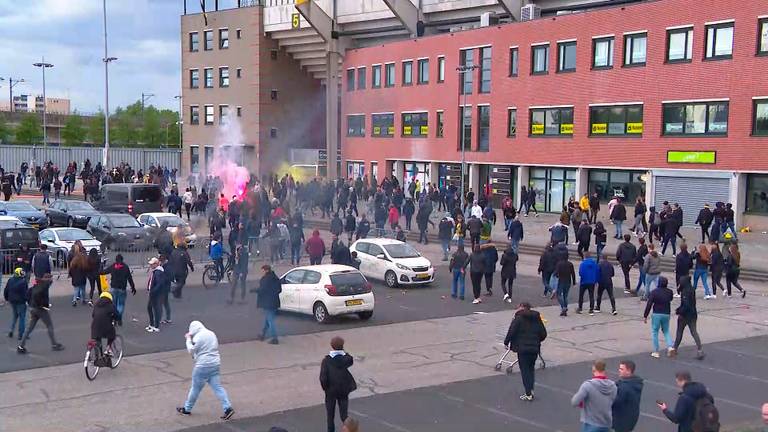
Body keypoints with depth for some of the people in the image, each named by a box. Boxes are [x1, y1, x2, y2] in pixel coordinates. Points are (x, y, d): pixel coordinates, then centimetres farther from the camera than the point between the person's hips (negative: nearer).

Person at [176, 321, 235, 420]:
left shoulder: (198, 337, -12)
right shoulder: (212, 334, 12)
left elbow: (191, 350, -8)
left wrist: (188, 340, 4)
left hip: (203, 366, -6)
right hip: (215, 364, 6)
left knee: (195, 388, 8)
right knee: (218, 387, 5)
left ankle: (187, 409, 23)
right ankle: (228, 408, -6)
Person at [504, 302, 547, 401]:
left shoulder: (518, 318, -7)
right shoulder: (537, 319, 9)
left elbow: (511, 332, -12)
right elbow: (543, 334, 11)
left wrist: (506, 342, 1)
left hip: (523, 348, -5)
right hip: (535, 348, 5)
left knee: (524, 370, 1)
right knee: (531, 368, 20)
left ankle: (528, 394, -1)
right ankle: (531, 390, 16)